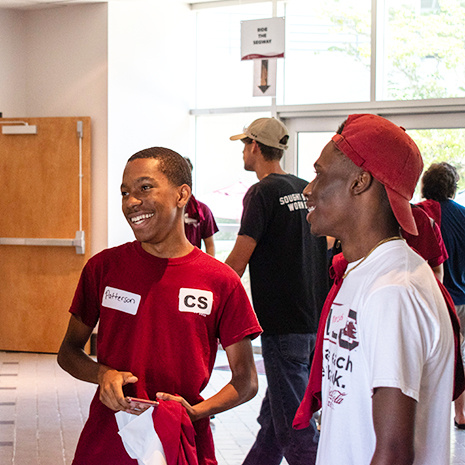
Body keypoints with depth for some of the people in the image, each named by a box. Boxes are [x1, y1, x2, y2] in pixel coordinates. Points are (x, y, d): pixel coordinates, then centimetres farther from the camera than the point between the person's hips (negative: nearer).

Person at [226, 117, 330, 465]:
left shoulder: (263, 192, -9)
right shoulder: (307, 191, 13)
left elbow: (237, 262, -13)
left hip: (283, 325, -8)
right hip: (316, 321, 8)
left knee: (292, 427, -6)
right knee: (272, 418, 17)